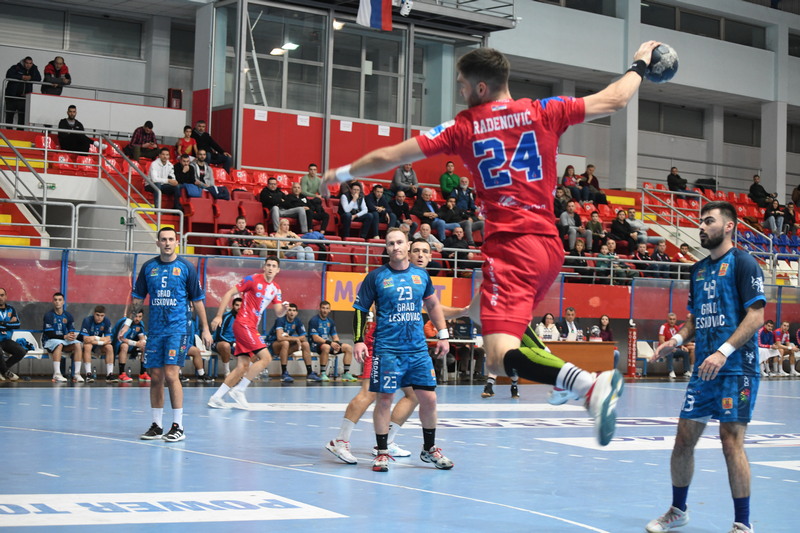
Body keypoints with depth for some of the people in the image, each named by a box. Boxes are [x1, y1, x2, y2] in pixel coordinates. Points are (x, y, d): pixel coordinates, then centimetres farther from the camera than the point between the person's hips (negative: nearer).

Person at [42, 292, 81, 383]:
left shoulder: (68, 316, 7)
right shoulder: (48, 315, -8)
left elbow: (72, 331, 6)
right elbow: (49, 334, -15)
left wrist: (73, 335, -21)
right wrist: (64, 337, -26)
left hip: (65, 341, 5)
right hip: (50, 341, -5)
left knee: (77, 344, -22)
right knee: (59, 344, -37)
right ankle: (56, 374, -45)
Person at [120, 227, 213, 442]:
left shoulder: (186, 267, -1)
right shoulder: (148, 267, 8)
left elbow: (198, 299, 2)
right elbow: (137, 297, 15)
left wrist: (205, 329, 0)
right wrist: (127, 323, 10)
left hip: (178, 328, -4)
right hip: (155, 329, 4)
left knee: (171, 374, -13)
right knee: (155, 377, 6)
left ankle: (178, 426, -6)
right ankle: (156, 426, 16)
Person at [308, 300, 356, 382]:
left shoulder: (330, 321, 11)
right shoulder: (314, 320, -11)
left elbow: (335, 336, 12)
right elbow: (315, 338, -19)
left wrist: (337, 344, -13)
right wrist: (330, 343, -28)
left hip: (328, 343, 7)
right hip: (316, 345, -7)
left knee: (348, 347, -7)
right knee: (326, 347, -41)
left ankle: (346, 373, -6)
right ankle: (322, 374, -32)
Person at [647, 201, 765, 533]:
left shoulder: (742, 263, -6)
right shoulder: (698, 270, 16)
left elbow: (756, 315, -14)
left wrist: (724, 352, -22)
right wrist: (677, 340, 3)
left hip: (736, 369, -7)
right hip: (703, 370, 7)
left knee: (731, 442, -9)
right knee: (684, 440, 8)